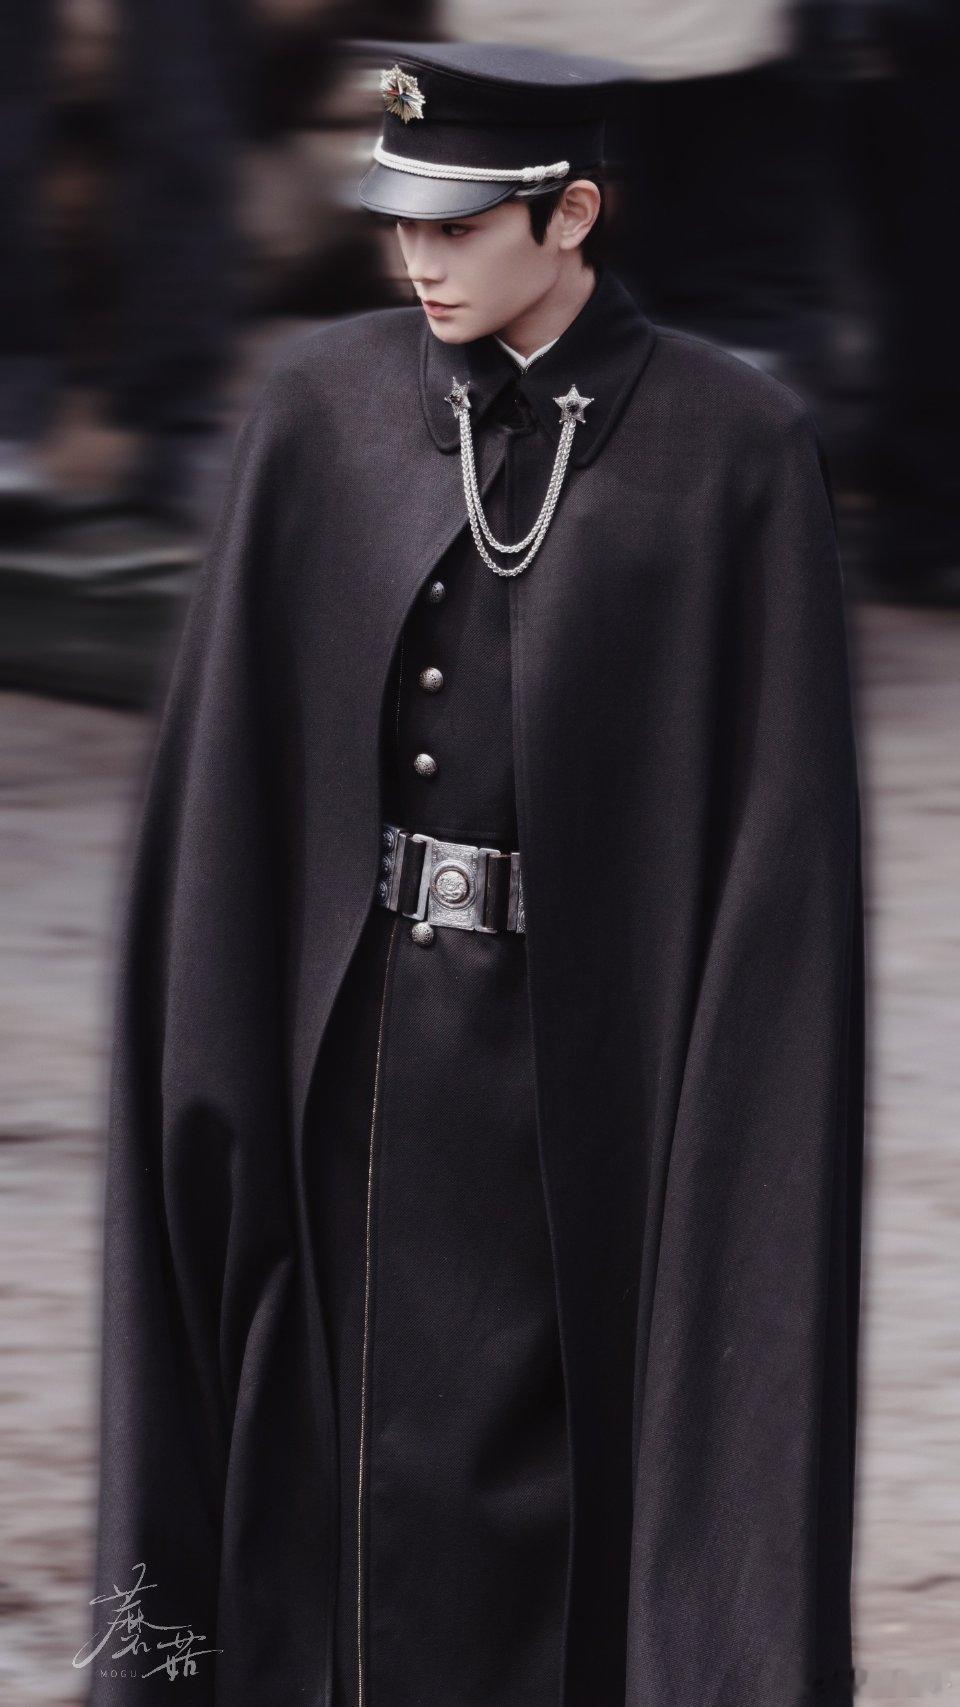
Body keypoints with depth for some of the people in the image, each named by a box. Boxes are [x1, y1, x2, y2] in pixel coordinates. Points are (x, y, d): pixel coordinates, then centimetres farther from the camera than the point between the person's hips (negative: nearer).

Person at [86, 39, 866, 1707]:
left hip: (607, 1045, -2)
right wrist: (232, 1047, 0)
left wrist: (749, 1084, -9)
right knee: (396, 1437, 5)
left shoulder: (735, 444, -6)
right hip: (381, 1021, 2)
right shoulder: (323, 407, 2)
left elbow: (786, 817, -6)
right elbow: (229, 752, 4)